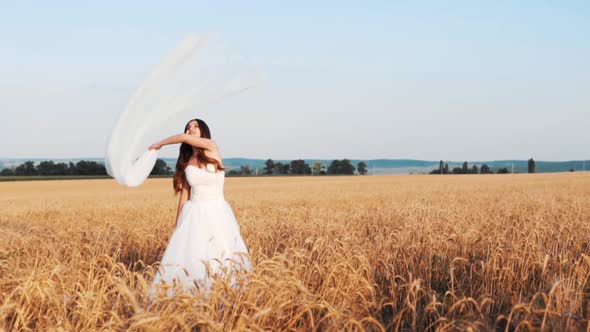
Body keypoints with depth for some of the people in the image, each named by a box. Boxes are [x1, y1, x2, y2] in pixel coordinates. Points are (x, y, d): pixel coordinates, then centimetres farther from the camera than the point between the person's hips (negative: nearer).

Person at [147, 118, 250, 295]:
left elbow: (183, 138, -17)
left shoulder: (212, 148, -4)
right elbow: (184, 194, 11)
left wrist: (160, 143, 0)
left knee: (222, 259, -2)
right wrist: (178, 225, 11)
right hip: (194, 215, 3)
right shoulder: (186, 162, 8)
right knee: (188, 257, -2)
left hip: (218, 214, -3)